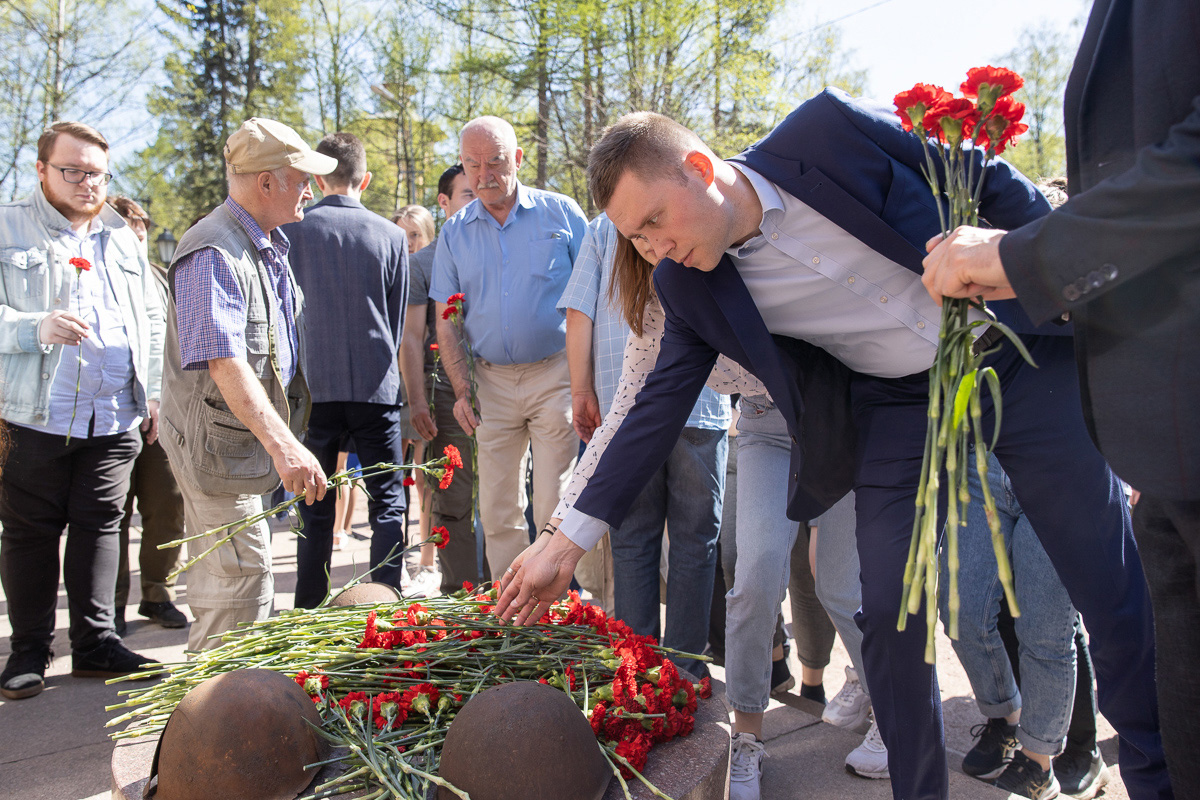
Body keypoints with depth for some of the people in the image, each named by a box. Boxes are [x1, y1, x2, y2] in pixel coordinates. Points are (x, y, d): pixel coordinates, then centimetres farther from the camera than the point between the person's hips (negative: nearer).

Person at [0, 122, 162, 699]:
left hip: (115, 422, 4)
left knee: (100, 529, 8)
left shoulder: (122, 238, 16)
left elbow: (151, 320, 21)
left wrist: (151, 391, 14)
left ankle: (96, 642, 18)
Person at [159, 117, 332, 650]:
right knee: (243, 582, -8)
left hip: (253, 440, 10)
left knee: (220, 579, 19)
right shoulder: (213, 255, -20)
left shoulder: (270, 246, 14)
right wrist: (282, 443, -41)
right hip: (220, 442, -10)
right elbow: (225, 364, -32)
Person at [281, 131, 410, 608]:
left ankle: (310, 611, 15)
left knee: (315, 508, 9)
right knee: (388, 503, 6)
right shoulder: (391, 235, 1)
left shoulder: (291, 229, -2)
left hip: (314, 387, 0)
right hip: (376, 387, 0)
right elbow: (398, 320, 9)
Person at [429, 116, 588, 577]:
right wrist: (462, 389, -1)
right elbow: (446, 319, 10)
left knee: (555, 509, -4)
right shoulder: (454, 233, 9)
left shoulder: (561, 213, 1)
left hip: (555, 372, -3)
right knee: (498, 513, 8)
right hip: (491, 380, 3)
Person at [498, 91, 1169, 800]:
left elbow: (984, 182, -6)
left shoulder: (830, 130, -18)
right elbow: (660, 405, -3)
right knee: (889, 612, -7)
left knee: (1115, 586, 2)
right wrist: (569, 540, -5)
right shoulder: (690, 288, -8)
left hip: (1019, 350, -1)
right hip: (899, 404, 2)